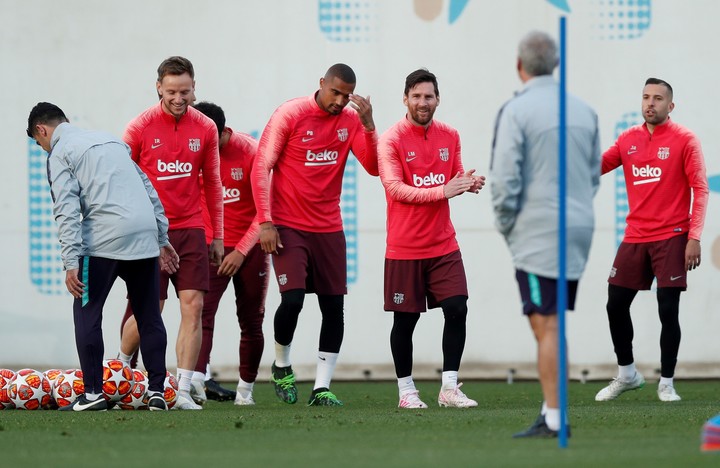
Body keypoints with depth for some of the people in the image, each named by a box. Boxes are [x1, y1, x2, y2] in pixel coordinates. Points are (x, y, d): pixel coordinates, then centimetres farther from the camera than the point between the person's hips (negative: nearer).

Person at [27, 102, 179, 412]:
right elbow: (149, 190, 22)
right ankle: (157, 390, 10)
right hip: (145, 236, 6)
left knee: (87, 313, 3)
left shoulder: (60, 154, 4)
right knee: (149, 316, 12)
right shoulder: (111, 140, 26)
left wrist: (71, 263, -13)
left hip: (103, 241, -6)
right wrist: (163, 239, 23)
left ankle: (93, 393, -1)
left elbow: (67, 210, -9)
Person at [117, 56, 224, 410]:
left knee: (193, 305, -7)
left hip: (191, 229, 3)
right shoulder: (140, 128, -4)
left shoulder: (205, 129, 4)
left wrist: (217, 235, 14)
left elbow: (212, 185, 13)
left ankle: (184, 390, -4)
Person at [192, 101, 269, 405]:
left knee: (251, 321, 6)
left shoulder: (250, 151, -11)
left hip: (250, 247, 0)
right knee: (203, 311, -18)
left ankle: (246, 389, 18)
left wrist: (242, 250, -15)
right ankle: (198, 377, -32)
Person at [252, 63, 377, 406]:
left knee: (334, 306, 0)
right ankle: (281, 366, 11)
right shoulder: (291, 114, -8)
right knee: (292, 299, -16)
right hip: (288, 227, -4)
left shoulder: (351, 120, 4)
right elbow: (261, 168, -7)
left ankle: (322, 388, 5)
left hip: (329, 229, 4)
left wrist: (368, 125, -18)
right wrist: (265, 222, -13)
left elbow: (373, 167, -4)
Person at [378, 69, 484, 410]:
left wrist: (469, 183, -8)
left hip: (443, 244, 4)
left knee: (457, 308, -6)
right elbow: (395, 188, -19)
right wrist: (443, 190, -27)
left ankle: (449, 387, 1)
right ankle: (405, 390, 13)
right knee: (405, 319, 2)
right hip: (404, 248, -4)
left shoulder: (449, 136, 7)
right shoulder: (391, 140, -9)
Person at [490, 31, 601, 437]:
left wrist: (506, 225, -1)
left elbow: (505, 178, -14)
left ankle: (554, 420, -8)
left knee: (547, 327, -6)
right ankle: (552, 411, 12)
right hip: (579, 229, 6)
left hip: (537, 232, -6)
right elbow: (595, 174, 15)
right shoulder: (584, 111, 10)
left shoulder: (517, 111, -10)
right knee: (551, 325, 14)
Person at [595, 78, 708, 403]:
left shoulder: (684, 140, -4)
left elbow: (699, 190, -6)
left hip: (671, 238, -5)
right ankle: (626, 374, 22)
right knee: (615, 305, 5)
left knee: (668, 311, -5)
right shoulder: (628, 139, 10)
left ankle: (666, 383, 6)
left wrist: (694, 238, -13)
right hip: (635, 238, 5)